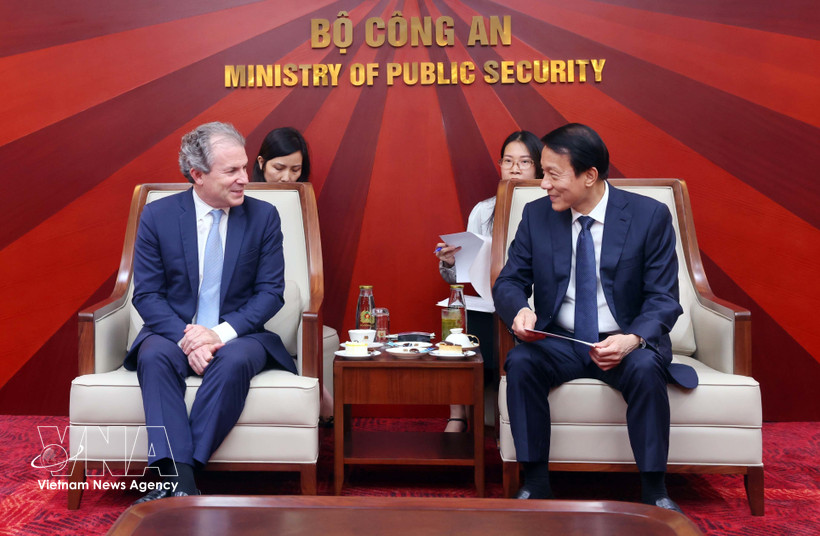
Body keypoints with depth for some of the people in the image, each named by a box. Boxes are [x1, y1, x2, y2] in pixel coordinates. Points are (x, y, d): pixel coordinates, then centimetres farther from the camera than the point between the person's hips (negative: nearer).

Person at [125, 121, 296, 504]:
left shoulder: (263, 216, 0)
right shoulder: (157, 216, 0)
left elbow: (271, 292, -2)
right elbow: (146, 294, -2)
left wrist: (222, 332, -18)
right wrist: (185, 337, -20)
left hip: (237, 334, 0)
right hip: (174, 330, 1)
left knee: (234, 361, -35)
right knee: (154, 356, -33)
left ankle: (177, 475, -30)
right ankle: (178, 478, -38)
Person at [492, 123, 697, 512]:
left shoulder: (650, 216, -7)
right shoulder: (536, 215, 1)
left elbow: (663, 299, -8)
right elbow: (509, 282, 3)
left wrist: (632, 339, -29)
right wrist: (520, 310, -23)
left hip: (626, 342, -2)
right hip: (559, 341, 2)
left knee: (645, 368, -34)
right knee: (520, 362, -28)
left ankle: (654, 491, -16)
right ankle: (535, 484, -16)